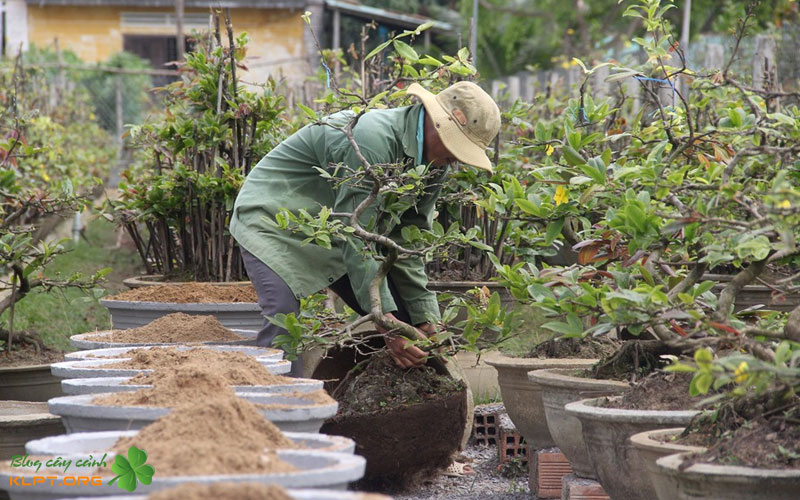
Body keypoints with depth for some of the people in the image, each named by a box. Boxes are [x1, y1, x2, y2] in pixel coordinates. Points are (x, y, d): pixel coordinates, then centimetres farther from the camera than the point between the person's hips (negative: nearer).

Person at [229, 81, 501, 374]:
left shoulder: (435, 163, -4)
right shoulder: (373, 139, -34)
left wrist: (426, 319, -6)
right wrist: (385, 319, -34)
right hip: (273, 222, -9)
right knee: (282, 328, -29)